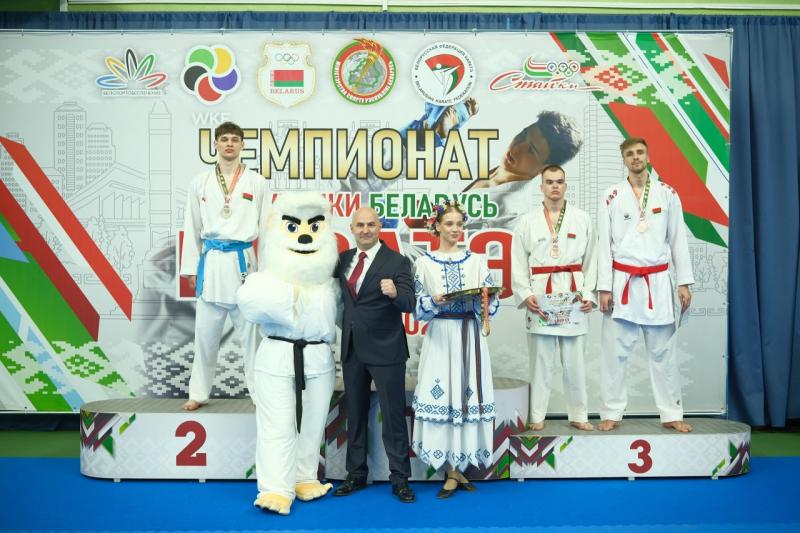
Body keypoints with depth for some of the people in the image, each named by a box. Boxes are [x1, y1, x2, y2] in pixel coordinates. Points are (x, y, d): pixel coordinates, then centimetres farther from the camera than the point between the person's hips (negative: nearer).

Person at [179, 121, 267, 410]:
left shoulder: (257, 182, 4)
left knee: (251, 330, 3)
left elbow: (265, 227, 4)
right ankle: (199, 392, 22)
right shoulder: (200, 183, 8)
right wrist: (191, 268, 7)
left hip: (244, 261, -1)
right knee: (206, 332, 9)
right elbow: (192, 228, 10)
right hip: (211, 262, 2)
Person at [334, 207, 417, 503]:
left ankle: (399, 479, 15)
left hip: (385, 350, -5)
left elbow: (409, 304, -19)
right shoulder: (344, 259, 6)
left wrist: (395, 293, -38)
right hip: (352, 348, 5)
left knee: (393, 415, 2)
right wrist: (346, 325, 4)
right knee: (355, 415, 15)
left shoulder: (396, 262, -10)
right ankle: (356, 475, 28)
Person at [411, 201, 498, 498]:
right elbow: (418, 307, 2)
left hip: (469, 335, 1)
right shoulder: (424, 263, 5)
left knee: (467, 394, 0)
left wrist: (482, 298, -15)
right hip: (440, 336, -1)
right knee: (441, 395, -4)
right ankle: (451, 471, 8)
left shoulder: (476, 261, 9)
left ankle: (458, 467, 14)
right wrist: (435, 301, -17)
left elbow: (492, 304, 5)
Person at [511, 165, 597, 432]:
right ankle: (537, 416, 12)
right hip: (540, 295, 0)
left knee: (574, 359, 4)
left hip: (573, 295, 1)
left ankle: (578, 415, 17)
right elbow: (518, 263, 5)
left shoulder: (582, 219, 9)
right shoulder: (527, 222, 7)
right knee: (541, 359, 2)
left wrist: (589, 294, -1)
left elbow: (591, 260, 8)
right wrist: (525, 294, -5)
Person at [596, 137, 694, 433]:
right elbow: (604, 244, 0)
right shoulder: (611, 197, 2)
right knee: (615, 352, 3)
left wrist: (684, 282, 1)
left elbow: (678, 240, 6)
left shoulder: (667, 194, 5)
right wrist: (604, 288, -5)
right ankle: (611, 413, 14)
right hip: (622, 281, -1)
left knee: (663, 352, 8)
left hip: (657, 282, 1)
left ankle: (671, 414, 19)